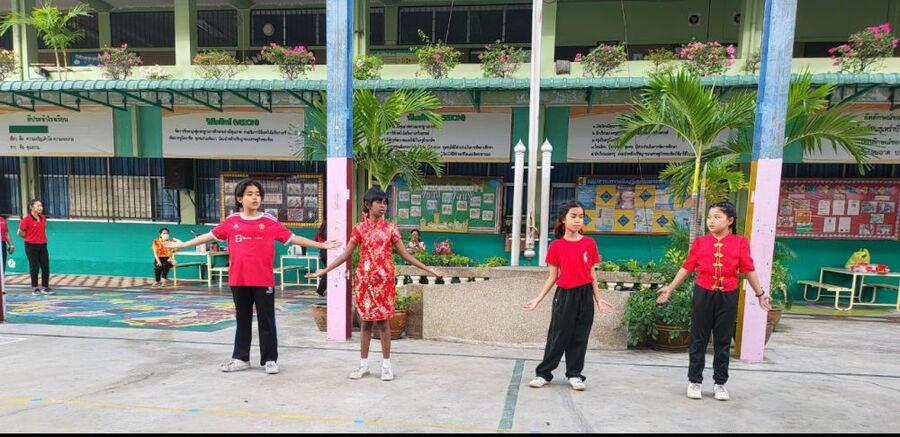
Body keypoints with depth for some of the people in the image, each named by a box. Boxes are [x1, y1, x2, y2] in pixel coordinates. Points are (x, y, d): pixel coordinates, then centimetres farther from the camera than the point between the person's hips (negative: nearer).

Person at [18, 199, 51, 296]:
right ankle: (34, 288, 15)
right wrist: (30, 238, 5)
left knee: (46, 267, 4)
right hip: (31, 246, -5)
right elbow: (20, 233, -4)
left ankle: (45, 287, 14)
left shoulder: (43, 218, 6)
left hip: (43, 245, 5)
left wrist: (41, 238, 10)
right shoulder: (27, 219, -10)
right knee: (34, 268, 2)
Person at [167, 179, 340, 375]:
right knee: (243, 320, 15)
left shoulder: (269, 221, -1)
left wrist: (321, 245, -8)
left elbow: (292, 238, -3)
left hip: (264, 281, -2)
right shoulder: (231, 221, 5)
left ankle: (270, 360, 17)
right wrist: (182, 244, 19)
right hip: (238, 280, 2)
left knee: (266, 321, 6)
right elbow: (210, 235, 14)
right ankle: (240, 358, 28)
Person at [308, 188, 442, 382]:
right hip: (365, 279, 1)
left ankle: (386, 365, 15)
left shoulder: (390, 228, 1)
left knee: (383, 320, 3)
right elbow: (346, 254, 5)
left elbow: (404, 254, 3)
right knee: (365, 320, 7)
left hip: (384, 280, -1)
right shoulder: (359, 228, 2)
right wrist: (324, 270, 0)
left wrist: (427, 268, -2)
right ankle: (363, 364, 20)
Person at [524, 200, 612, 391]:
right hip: (564, 295, -2)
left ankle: (574, 374, 23)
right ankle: (543, 373, 16)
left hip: (585, 295, 2)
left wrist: (598, 300, 6)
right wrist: (538, 299, -1)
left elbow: (592, 275, 8)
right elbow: (552, 276, 3)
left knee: (580, 337, 9)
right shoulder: (556, 246, -2)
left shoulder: (590, 243, 2)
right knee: (558, 336, 4)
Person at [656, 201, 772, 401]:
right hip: (703, 294, 0)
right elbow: (687, 267, 3)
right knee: (699, 340, 7)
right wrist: (670, 288, 1)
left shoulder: (740, 243, 1)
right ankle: (694, 381, 18)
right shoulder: (700, 242, 1)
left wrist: (760, 293, 7)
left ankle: (720, 383, 24)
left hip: (727, 296, 0)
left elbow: (748, 270, 5)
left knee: (723, 341, 10)